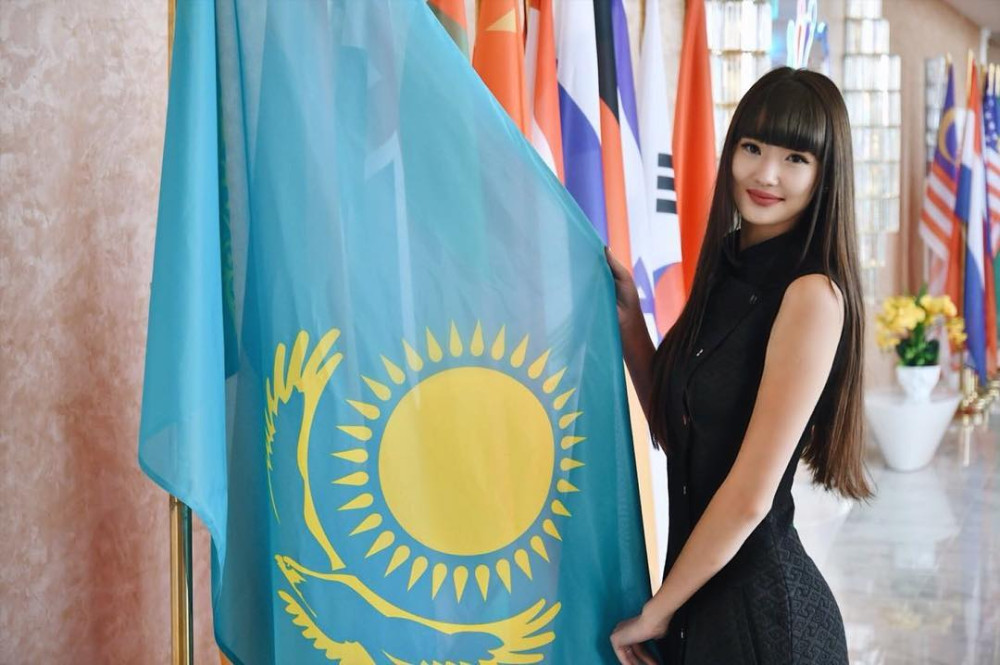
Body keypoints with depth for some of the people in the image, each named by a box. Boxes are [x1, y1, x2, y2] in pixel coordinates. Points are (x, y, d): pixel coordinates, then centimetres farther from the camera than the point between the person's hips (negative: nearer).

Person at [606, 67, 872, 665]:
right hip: (699, 589, 7)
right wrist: (629, 318, -3)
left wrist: (655, 613, -12)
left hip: (761, 603, -7)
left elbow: (751, 496, -21)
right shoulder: (728, 273, 5)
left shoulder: (813, 293, -20)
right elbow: (675, 429, 8)